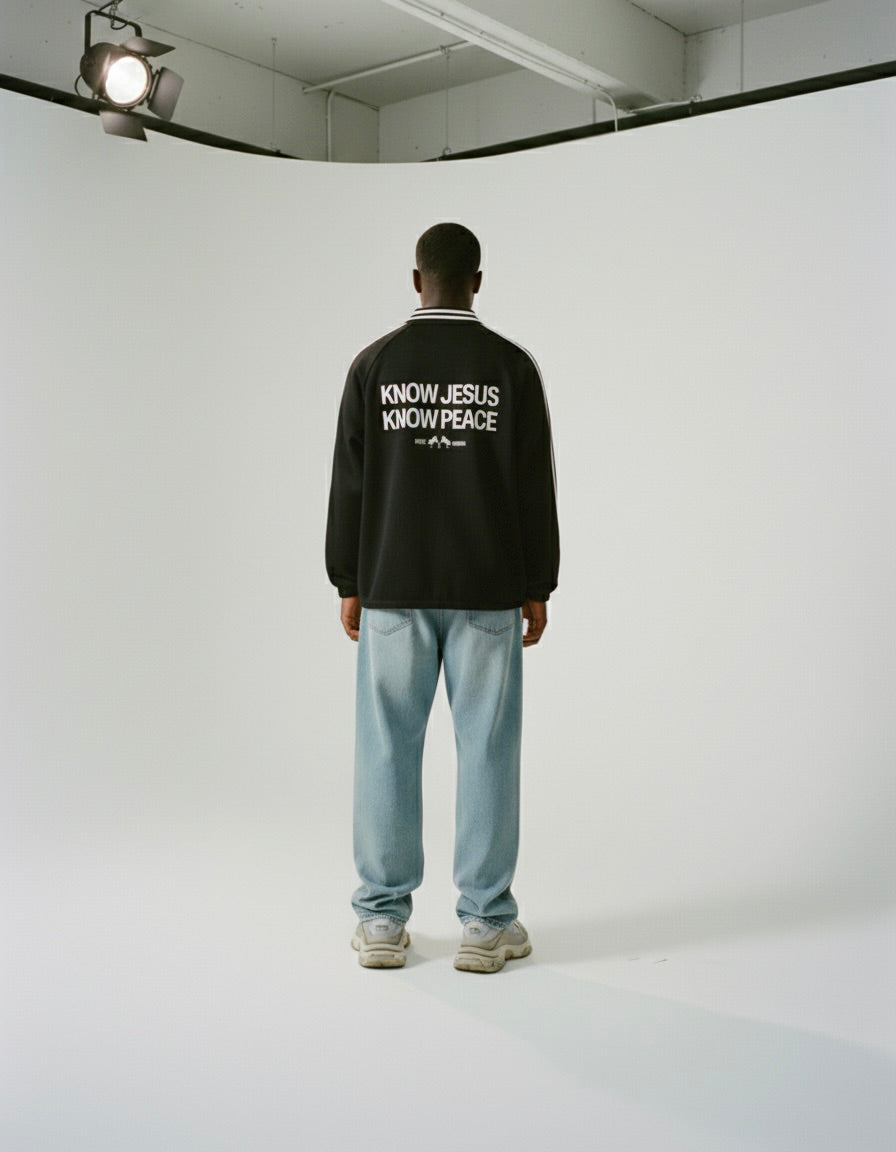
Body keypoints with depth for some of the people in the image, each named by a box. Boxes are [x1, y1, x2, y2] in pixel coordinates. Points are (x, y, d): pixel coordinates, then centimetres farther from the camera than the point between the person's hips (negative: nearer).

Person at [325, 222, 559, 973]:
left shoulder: (375, 364, 1)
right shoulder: (512, 365, -2)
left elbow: (351, 482, 0)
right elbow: (535, 486, -3)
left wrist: (348, 584, 7)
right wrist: (538, 588, 4)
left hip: (393, 587, 1)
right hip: (486, 589, -1)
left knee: (387, 747, 7)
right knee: (487, 748, 4)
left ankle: (384, 922, 13)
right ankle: (486, 924, 10)